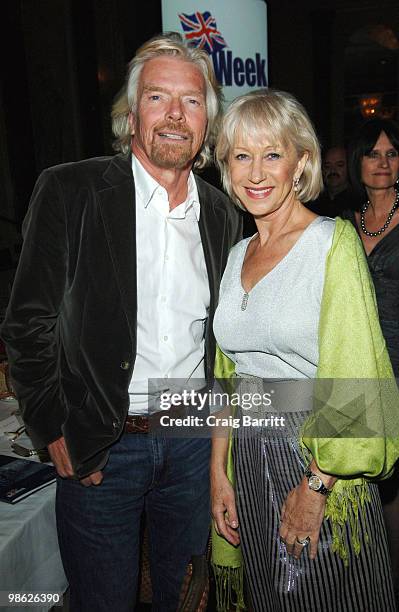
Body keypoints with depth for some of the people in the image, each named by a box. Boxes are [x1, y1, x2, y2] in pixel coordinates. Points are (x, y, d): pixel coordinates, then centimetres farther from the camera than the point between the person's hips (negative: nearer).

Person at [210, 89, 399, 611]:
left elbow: (354, 381, -16)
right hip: (250, 463, 6)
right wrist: (219, 472, 6)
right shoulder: (237, 255, 7)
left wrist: (315, 487, -16)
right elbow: (228, 377, 10)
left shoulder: (334, 241, -12)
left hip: (320, 463, -5)